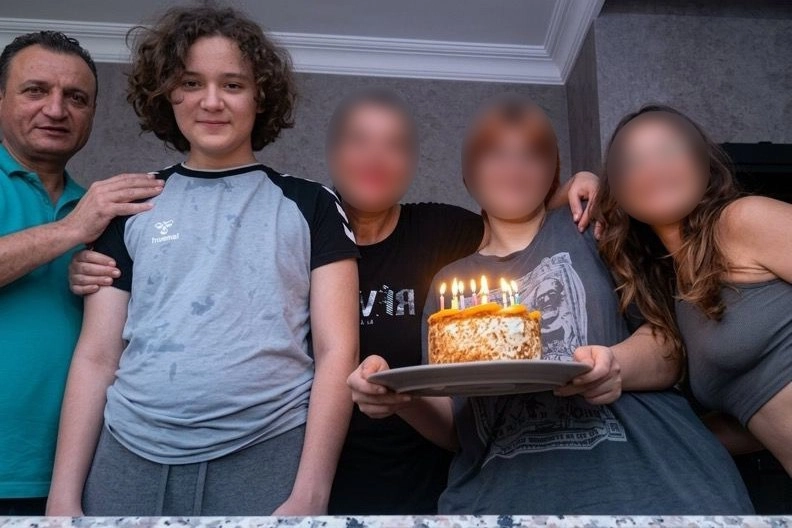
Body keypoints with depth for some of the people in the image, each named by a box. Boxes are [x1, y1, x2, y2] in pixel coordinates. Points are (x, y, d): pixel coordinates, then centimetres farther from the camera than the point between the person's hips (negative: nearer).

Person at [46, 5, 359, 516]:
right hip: (129, 461, 2)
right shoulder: (132, 209, 9)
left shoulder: (310, 206, 3)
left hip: (267, 460, -2)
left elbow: (337, 353, -3)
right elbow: (96, 358, 7)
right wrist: (64, 495, 2)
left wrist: (310, 494, -10)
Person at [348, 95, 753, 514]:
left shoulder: (590, 229, 9)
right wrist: (402, 397, -6)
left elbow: (669, 350, 3)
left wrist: (616, 368, -18)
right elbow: (453, 429, 14)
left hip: (634, 463, -4)